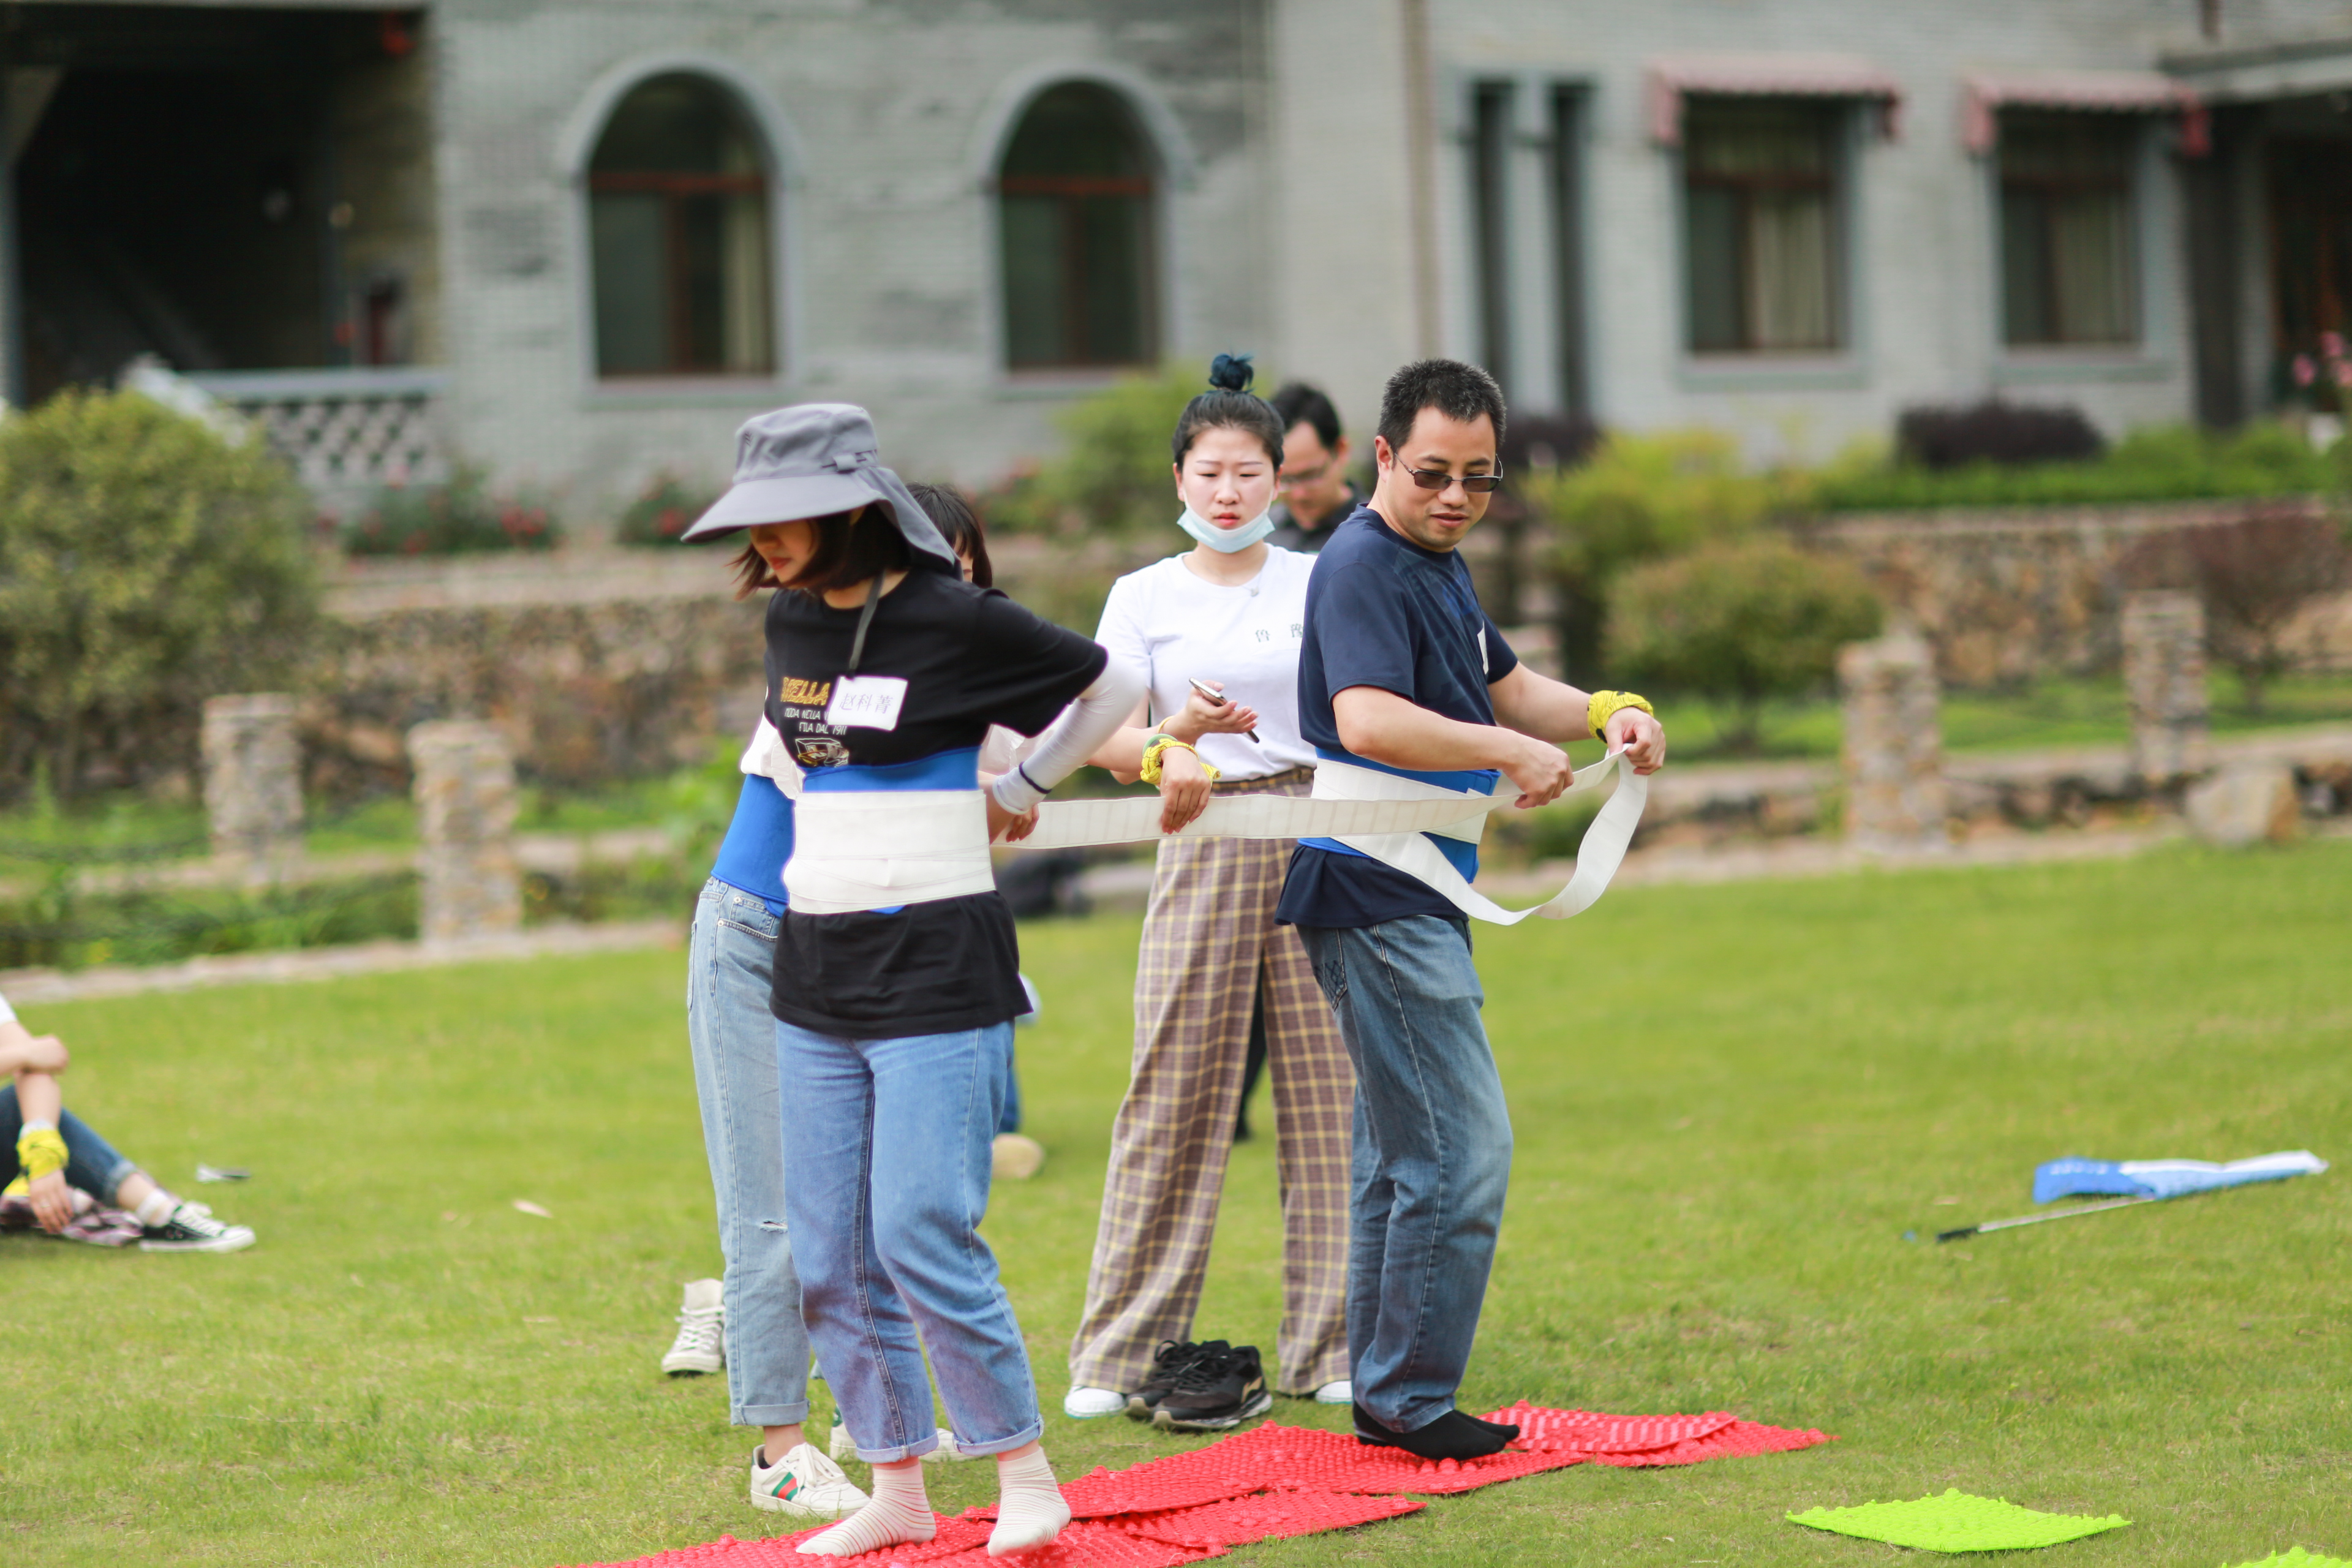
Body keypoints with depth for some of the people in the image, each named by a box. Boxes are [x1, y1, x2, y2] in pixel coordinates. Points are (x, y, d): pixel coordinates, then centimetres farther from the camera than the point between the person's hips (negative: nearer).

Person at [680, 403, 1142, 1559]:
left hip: (937, 967, -7)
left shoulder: (958, 621, -11)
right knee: (827, 1258, 5)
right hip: (815, 972, 7)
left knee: (923, 1236, -12)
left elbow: (1109, 685, 3)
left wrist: (1016, 795, 8)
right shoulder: (791, 625, 7)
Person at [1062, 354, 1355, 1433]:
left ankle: (1333, 1343, 6)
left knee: (1327, 1083, -1)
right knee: (1177, 1089, -2)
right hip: (1203, 842, -1)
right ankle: (1121, 1351, 4)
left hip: (1318, 836, 1)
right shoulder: (1144, 597, 7)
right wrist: (1173, 738, -20)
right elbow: (1111, 741, 1)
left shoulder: (1321, 584, 8)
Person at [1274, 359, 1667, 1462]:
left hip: (1411, 903, 11)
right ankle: (1411, 1402, -4)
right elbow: (1369, 721, -29)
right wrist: (1509, 751, -29)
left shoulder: (1437, 566, 18)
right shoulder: (1364, 568, -15)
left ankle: (1385, 1396, 22)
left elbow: (1507, 689, 26)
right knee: (1463, 1152, -10)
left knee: (1405, 1151, 15)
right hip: (1378, 901, -11)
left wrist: (1607, 711, 8)